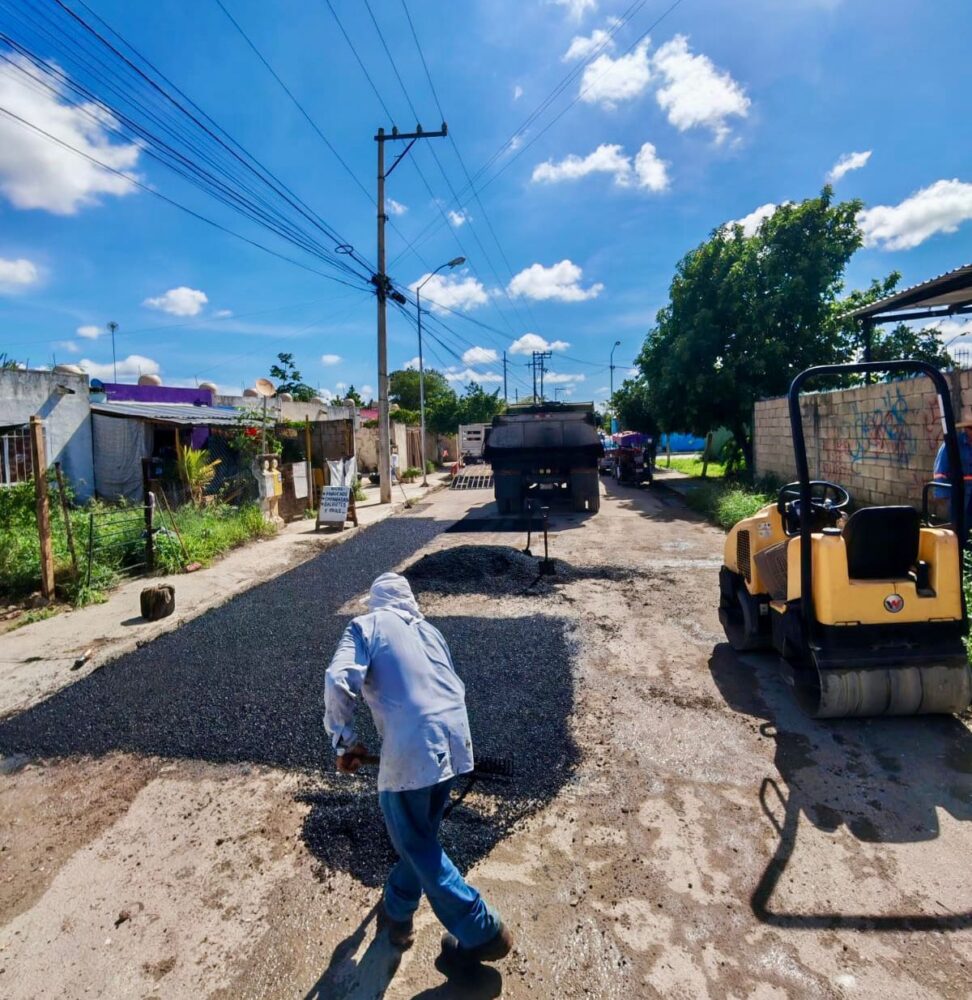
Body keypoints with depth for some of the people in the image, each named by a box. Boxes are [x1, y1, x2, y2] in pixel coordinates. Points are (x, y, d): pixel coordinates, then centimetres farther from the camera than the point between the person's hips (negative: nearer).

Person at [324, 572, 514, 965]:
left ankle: (482, 932, 18)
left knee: (416, 843, 13)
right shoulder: (428, 629, 21)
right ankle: (397, 912, 44)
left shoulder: (365, 626, 5)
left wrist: (344, 741, 1)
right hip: (455, 738, 6)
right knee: (421, 833, 26)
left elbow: (338, 682, -11)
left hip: (411, 745, -6)